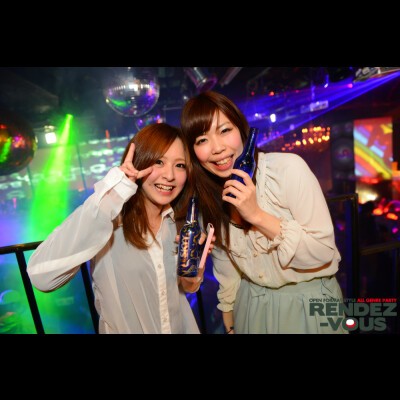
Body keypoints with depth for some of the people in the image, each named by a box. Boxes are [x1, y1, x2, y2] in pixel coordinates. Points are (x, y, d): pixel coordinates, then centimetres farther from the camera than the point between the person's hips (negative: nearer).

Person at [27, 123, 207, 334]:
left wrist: (192, 280, -19)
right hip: (122, 328, -3)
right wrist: (107, 199, -40)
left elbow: (186, 285, 4)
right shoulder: (107, 219, -22)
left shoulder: (181, 221, -9)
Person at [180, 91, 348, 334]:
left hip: (309, 303, -3)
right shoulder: (207, 195, -9)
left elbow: (324, 252, -20)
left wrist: (257, 215, -30)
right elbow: (224, 264, 3)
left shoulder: (288, 168, -23)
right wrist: (229, 323, 11)